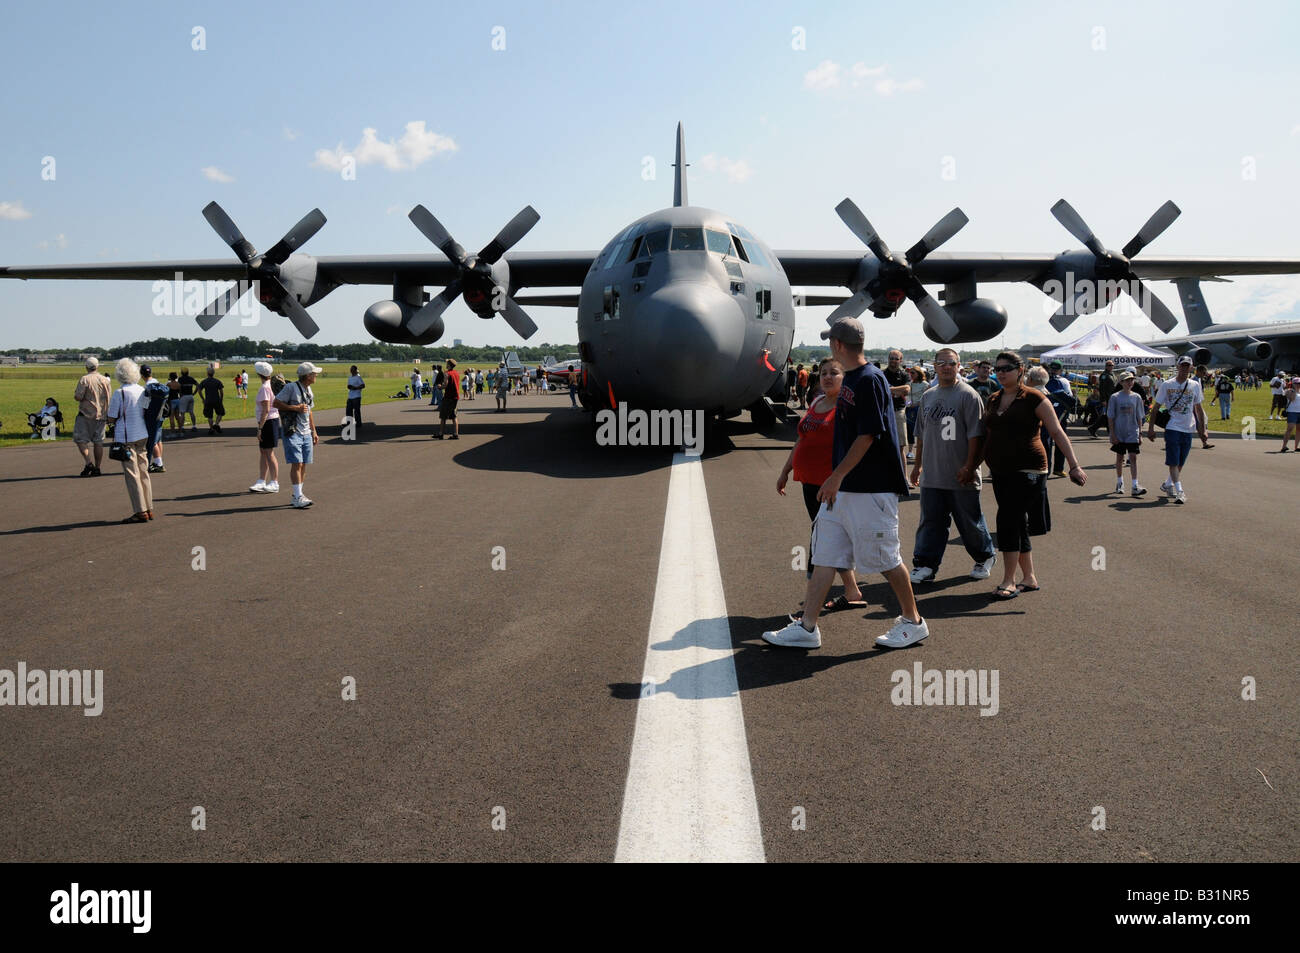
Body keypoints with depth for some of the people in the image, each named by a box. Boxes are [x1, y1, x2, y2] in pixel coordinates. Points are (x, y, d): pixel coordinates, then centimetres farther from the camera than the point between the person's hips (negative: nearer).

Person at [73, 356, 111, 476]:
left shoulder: (85, 379, -9)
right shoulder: (105, 380, 6)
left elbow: (78, 397, -14)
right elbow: (110, 398, 8)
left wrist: (75, 394, 9)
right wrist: (108, 416, 17)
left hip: (86, 414, -5)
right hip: (101, 415, 5)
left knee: (80, 439, 3)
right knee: (98, 442, 8)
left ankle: (88, 463, -13)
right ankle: (97, 468, 10)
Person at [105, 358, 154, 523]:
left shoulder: (119, 393, -13)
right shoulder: (143, 391, 5)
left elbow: (111, 418, -9)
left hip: (126, 438, -6)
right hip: (142, 435, 6)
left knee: (132, 474, -2)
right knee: (143, 472, 14)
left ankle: (141, 512, -2)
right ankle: (149, 509, 18)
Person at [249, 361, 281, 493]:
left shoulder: (264, 388, -17)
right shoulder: (274, 385, 10)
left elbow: (266, 410, -22)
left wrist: (260, 428, -19)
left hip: (268, 422, -9)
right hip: (273, 420, 9)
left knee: (269, 453, -3)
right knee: (263, 452, 12)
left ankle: (274, 483, 3)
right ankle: (261, 482, 17)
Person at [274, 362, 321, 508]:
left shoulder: (309, 390, 14)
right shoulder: (290, 388, -10)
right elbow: (275, 403, -11)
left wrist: (314, 432, 21)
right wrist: (295, 408, -16)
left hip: (306, 433, 7)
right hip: (292, 432, -7)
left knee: (303, 465, 6)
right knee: (297, 464, -12)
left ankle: (297, 495, 14)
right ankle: (298, 497, -12)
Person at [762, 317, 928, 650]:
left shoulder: (870, 380, -15)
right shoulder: (850, 379, 14)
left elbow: (868, 435, -20)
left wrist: (837, 476, -20)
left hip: (871, 488, -9)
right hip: (842, 488, 9)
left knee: (885, 558, 2)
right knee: (824, 555, 8)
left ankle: (913, 622, 21)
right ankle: (806, 628, 12)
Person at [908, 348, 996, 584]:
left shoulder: (968, 395, -7)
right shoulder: (927, 396, 13)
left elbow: (975, 434, -11)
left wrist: (969, 466, -16)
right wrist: (918, 464, 20)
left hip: (961, 476, -5)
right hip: (932, 475, 5)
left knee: (970, 520, 8)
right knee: (931, 521, 5)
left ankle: (985, 557, 28)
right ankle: (925, 565, 10)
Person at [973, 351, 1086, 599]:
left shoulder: (1034, 399, -6)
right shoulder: (993, 401, 13)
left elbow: (1057, 433, -7)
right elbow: (986, 436, 22)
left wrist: (1074, 466, -12)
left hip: (1027, 470, -7)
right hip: (1000, 472, 7)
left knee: (1008, 520, -14)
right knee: (1017, 525, 10)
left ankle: (1009, 581, -7)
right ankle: (1029, 578, 20)